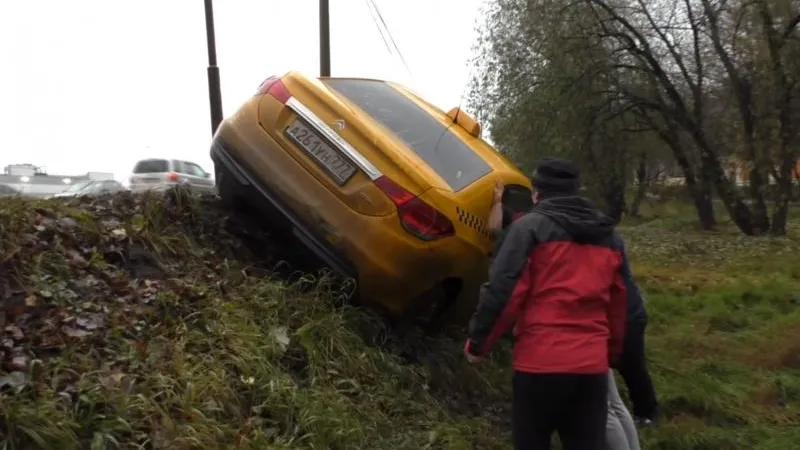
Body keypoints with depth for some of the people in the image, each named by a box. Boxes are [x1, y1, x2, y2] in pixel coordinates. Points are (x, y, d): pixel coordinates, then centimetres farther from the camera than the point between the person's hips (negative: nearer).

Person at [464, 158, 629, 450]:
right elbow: (618, 304, 21)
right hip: (593, 363, 5)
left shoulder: (530, 226, -4)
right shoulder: (610, 236, 16)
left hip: (541, 360, -5)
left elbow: (503, 292, -11)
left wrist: (477, 343, 1)